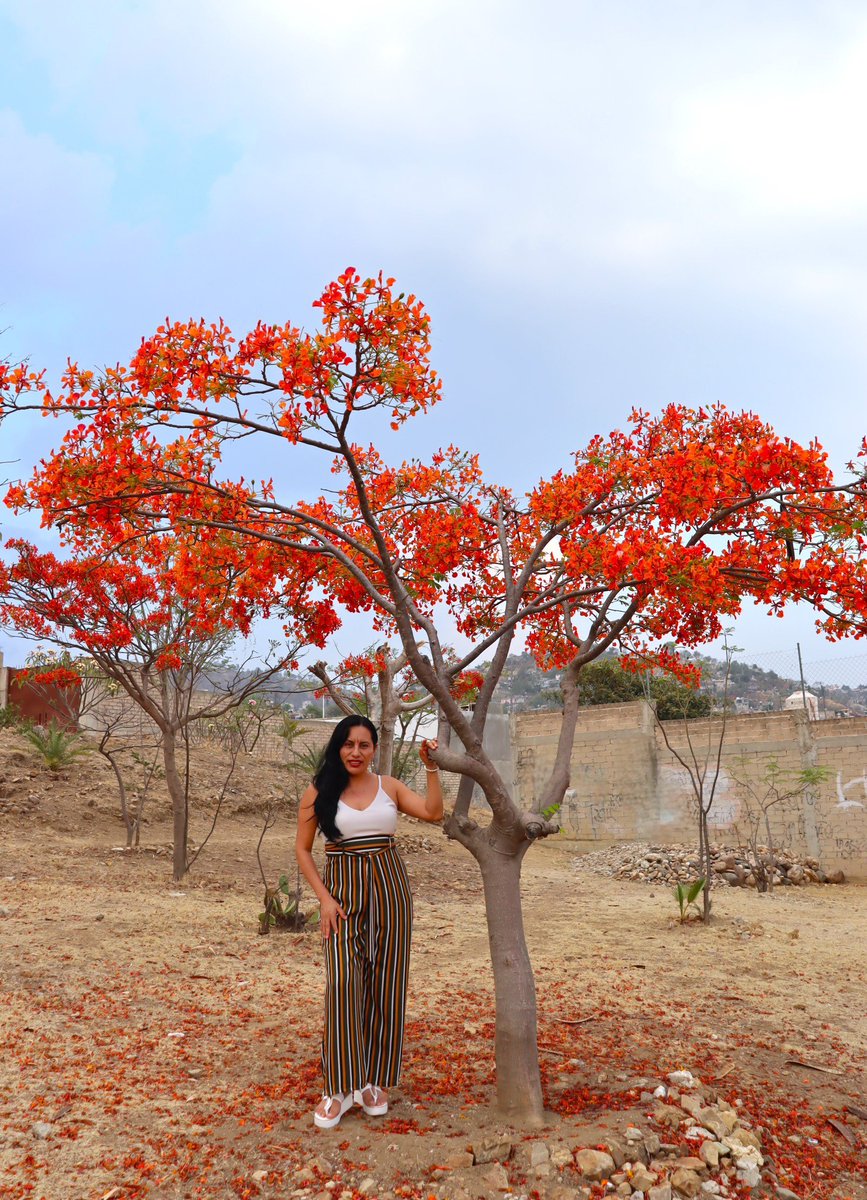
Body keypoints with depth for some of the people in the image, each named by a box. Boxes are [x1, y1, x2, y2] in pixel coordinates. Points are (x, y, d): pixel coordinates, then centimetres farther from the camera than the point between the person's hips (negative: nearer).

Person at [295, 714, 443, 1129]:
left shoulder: (389, 786, 5)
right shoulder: (318, 792, -1)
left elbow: (433, 812, -5)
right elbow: (302, 849, 1)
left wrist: (431, 767, -12)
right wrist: (324, 898, -6)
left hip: (389, 886, 2)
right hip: (342, 889, -2)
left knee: (385, 984, 5)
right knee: (343, 982, -12)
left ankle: (373, 1081, 20)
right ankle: (339, 1088, 2)